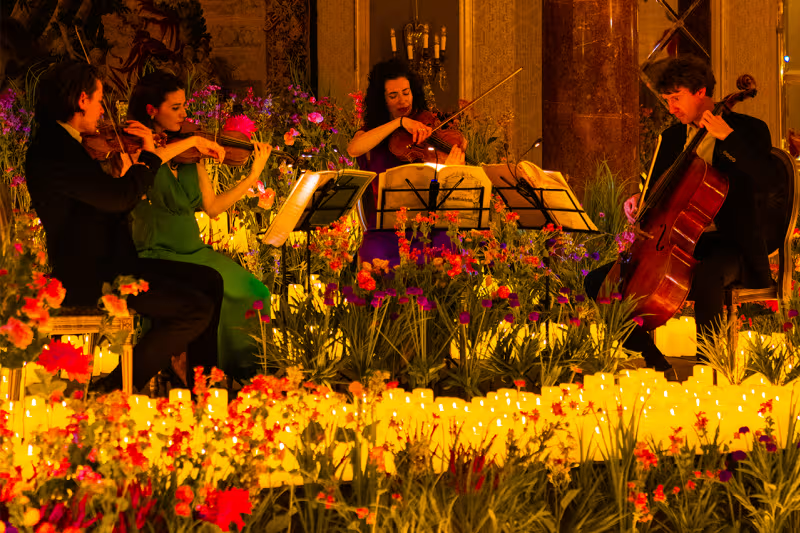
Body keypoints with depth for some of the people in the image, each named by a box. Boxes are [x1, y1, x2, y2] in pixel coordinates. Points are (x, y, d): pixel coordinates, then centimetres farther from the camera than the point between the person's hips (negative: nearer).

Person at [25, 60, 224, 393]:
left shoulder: (63, 144, 13)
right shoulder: (50, 152, -20)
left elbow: (110, 201, 19)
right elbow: (118, 197, -27)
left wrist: (136, 165, 10)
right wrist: (149, 156, -11)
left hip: (108, 263, 11)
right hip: (86, 277, -11)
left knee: (208, 281, 12)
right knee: (196, 310, -18)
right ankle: (115, 390, -10)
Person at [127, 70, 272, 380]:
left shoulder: (189, 156, 15)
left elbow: (212, 207, 13)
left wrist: (253, 176, 9)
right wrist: (192, 141, -23)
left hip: (195, 251, 6)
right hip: (157, 257, -6)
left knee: (251, 292, -13)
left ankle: (242, 369, -7)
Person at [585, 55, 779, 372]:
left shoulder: (748, 130, -5)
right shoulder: (672, 137, 14)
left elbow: (770, 184, -23)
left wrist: (729, 137, -24)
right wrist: (639, 203, 0)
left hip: (729, 244, -7)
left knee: (707, 277, -43)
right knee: (598, 283, -4)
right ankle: (656, 363, -1)